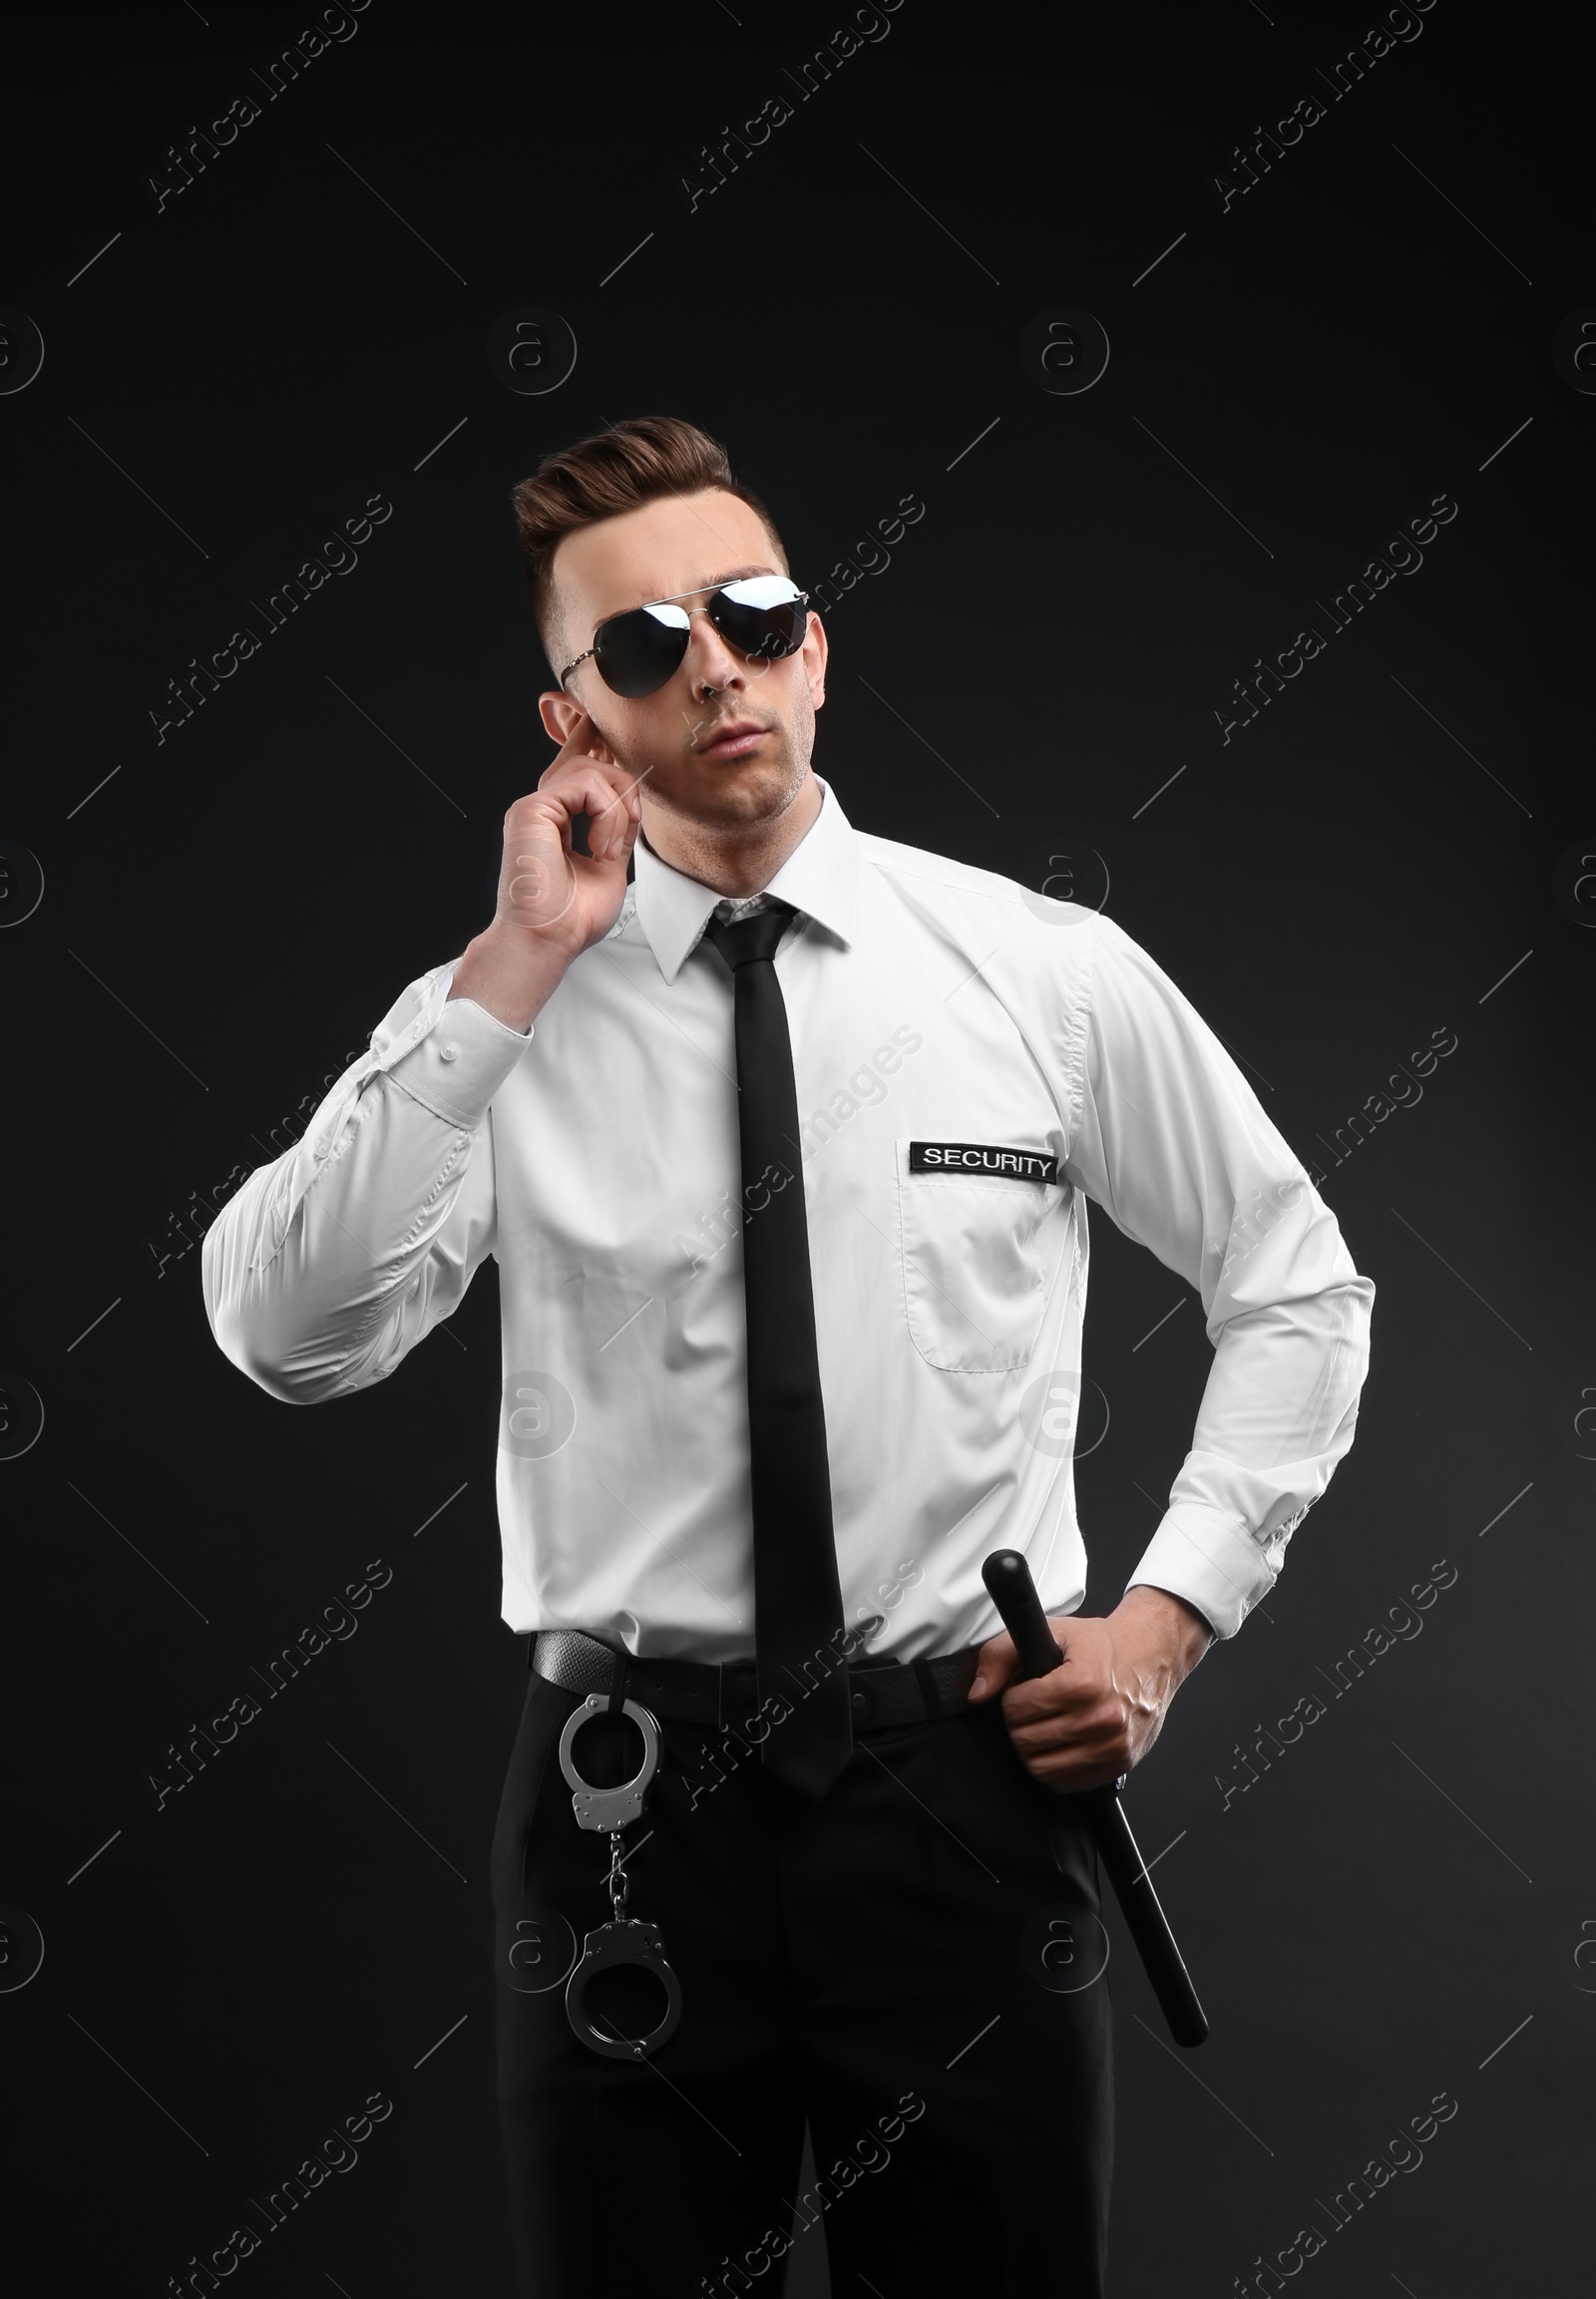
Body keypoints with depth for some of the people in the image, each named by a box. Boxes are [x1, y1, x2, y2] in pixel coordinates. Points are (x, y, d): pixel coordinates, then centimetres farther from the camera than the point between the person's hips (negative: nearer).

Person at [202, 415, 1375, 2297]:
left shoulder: (1051, 973, 3)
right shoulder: (498, 1020, 1)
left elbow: (1298, 1288, 13)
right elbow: (286, 1338, -14)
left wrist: (1172, 1612, 2)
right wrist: (514, 976, -15)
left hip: (963, 1771, 0)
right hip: (628, 1794, 0)